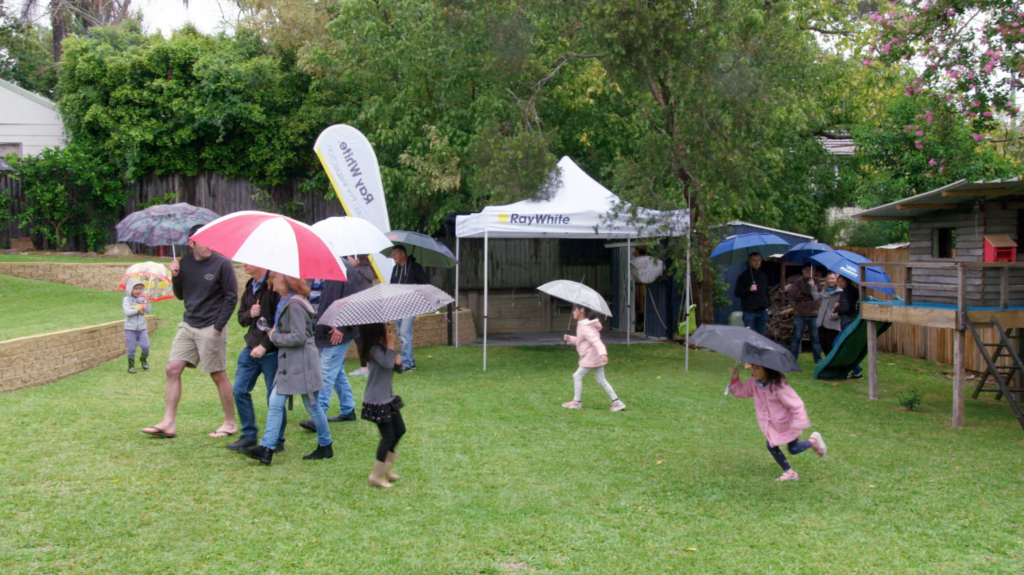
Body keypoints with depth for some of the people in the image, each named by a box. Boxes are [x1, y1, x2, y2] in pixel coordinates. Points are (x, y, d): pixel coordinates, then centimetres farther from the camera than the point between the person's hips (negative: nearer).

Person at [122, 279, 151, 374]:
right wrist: (138, 309, -17)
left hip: (142, 328, 3)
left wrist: (147, 301, -17)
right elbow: (127, 312, -18)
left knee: (146, 346, -2)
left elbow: (148, 311, -7)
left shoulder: (142, 299, 4)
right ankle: (131, 365, 18)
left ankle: (143, 360, 26)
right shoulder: (126, 300, -5)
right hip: (130, 328, -3)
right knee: (131, 348, 3)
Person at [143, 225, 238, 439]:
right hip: (188, 325, 6)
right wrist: (175, 277, -5)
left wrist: (218, 326, -12)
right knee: (172, 370, 1)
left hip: (211, 328, -6)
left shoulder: (222, 264, -10)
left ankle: (230, 423, 14)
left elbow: (231, 297, -8)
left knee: (219, 375, 2)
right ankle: (169, 423, 6)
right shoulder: (185, 263, 6)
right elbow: (180, 295, 14)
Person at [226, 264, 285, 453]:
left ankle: (277, 441, 12)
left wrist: (264, 346, -17)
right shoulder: (250, 287, 12)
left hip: (271, 351, -8)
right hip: (251, 349, 8)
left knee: (274, 397, 0)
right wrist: (249, 314, -4)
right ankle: (249, 435, 19)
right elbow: (241, 318, 19)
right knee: (240, 391, 7)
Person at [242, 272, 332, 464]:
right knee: (275, 403, 3)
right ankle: (266, 449, 1)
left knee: (312, 405, 3)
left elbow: (298, 338, -22)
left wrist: (274, 336, -10)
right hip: (287, 362, 10)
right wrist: (274, 332, 5)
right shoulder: (284, 302, 11)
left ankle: (326, 446, 18)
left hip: (302, 363, -10)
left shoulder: (294, 305, -19)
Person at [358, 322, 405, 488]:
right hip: (377, 400, -10)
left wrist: (398, 360, -12)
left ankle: (385, 467, 31)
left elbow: (395, 364, 11)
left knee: (399, 431, 17)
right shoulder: (374, 349, -21)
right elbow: (388, 363, -33)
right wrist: (390, 343, -23)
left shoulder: (382, 345, 8)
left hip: (388, 397, 10)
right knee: (388, 436, -3)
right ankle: (376, 476, 8)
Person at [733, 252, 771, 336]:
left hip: (762, 311, 5)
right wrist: (749, 290, -18)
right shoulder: (744, 276, 1)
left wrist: (767, 305, 13)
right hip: (749, 312, -4)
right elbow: (737, 293, -4)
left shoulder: (763, 276, 16)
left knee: (761, 336, 5)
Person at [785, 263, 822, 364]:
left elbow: (816, 295, -1)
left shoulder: (815, 282, 11)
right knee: (797, 337, 1)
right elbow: (792, 294, -9)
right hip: (800, 314, -2)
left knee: (815, 337, 5)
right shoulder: (798, 282, 6)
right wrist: (808, 296, -5)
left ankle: (818, 358, 11)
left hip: (813, 314, 2)